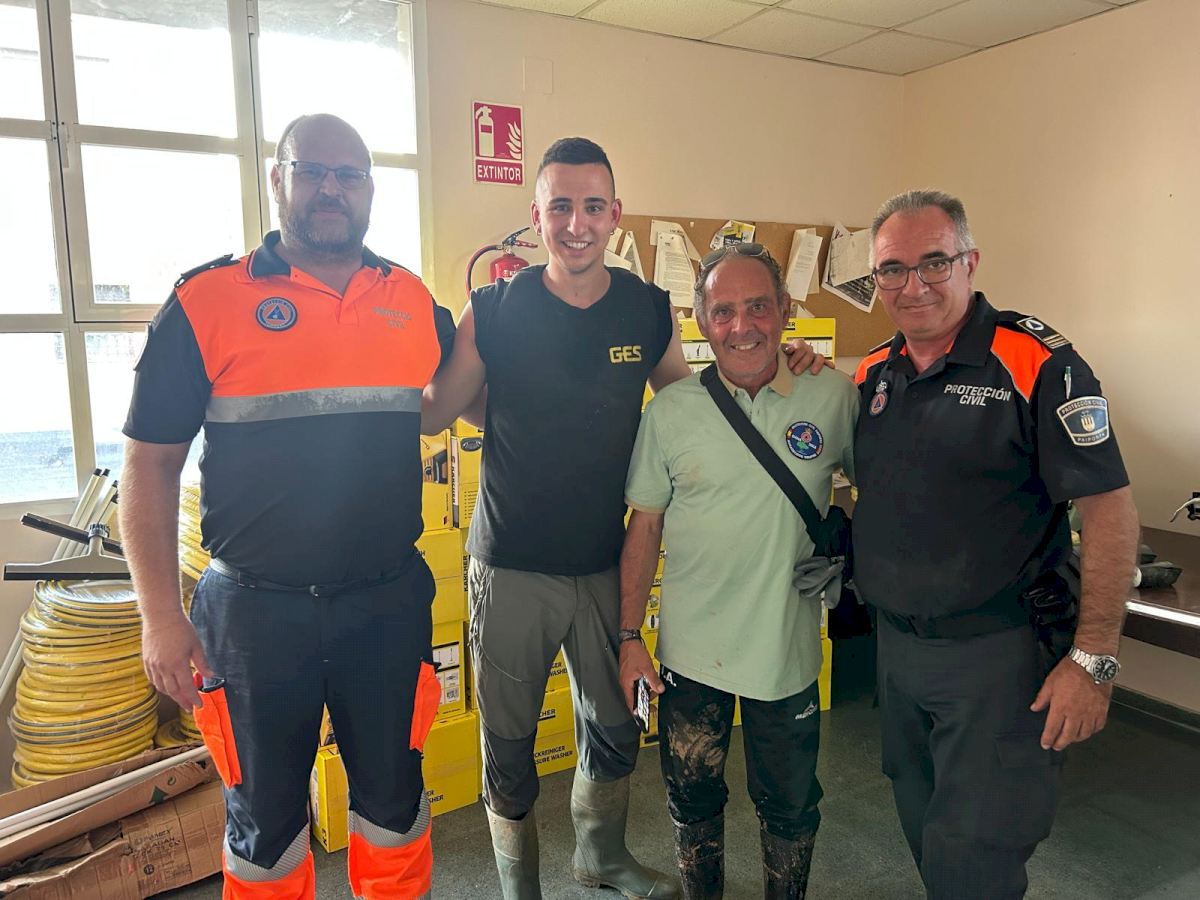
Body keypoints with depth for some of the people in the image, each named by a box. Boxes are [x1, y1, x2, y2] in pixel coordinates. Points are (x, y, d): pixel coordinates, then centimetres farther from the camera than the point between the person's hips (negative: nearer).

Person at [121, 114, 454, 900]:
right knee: (266, 815, 17)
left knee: (394, 798, 18)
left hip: (389, 600, 2)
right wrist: (161, 614, -6)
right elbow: (150, 462, -4)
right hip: (257, 607, -2)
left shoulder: (414, 301, 3)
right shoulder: (206, 301, -5)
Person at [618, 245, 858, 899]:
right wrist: (630, 637, -1)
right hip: (692, 650, 0)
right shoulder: (670, 411, -7)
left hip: (789, 647, 0)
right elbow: (643, 527, -1)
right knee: (693, 800, 19)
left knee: (790, 807, 19)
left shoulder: (834, 395, -7)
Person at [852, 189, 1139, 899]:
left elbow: (1110, 509, -15)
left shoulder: (1036, 361, -14)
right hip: (896, 646, 6)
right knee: (924, 835, 23)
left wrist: (1093, 660, -18)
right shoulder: (873, 374, 5)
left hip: (997, 653, -6)